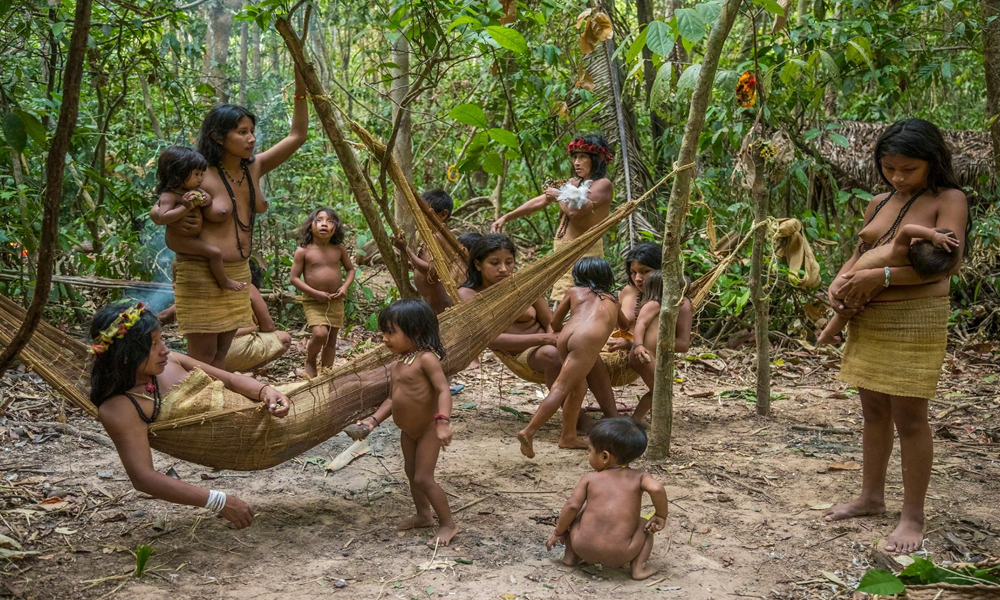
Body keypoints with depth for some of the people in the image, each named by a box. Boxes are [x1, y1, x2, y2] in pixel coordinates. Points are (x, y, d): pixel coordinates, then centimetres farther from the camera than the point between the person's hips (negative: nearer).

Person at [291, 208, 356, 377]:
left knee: (332, 338, 7)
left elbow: (350, 269, 14)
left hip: (336, 301, 4)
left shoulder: (339, 249, 1)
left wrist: (345, 287, -6)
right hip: (313, 301, -4)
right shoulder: (303, 251, -9)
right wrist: (316, 293, -17)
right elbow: (294, 278, -8)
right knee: (320, 333, -21)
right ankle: (310, 361, 9)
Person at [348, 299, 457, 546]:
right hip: (408, 431, 9)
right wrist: (373, 420, -3)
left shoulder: (426, 358, -22)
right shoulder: (397, 364, 4)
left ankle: (448, 524, 7)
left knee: (423, 478, -6)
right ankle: (423, 514, 38)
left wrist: (443, 422, -41)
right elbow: (392, 399, 9)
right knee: (411, 473, 20)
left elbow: (443, 389, -30)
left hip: (428, 430, -9)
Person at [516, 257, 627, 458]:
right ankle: (529, 431, -22)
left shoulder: (574, 291, 30)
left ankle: (568, 436, 15)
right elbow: (625, 326, 51)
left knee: (578, 385, 20)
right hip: (589, 338, -3)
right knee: (562, 387, -10)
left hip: (566, 336, 3)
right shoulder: (611, 299, 34)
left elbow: (555, 323, 32)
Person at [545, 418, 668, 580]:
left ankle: (571, 555, 25)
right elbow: (656, 489, -13)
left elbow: (572, 506, 1)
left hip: (584, 547, 1)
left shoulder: (590, 479, 5)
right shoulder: (639, 478, 5)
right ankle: (639, 567, 9)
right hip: (620, 554, -1)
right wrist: (661, 517, 2)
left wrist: (558, 532, 15)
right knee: (645, 525, 25)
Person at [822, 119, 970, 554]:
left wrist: (880, 276, -22)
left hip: (915, 319, -6)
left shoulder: (948, 200, -5)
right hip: (867, 320, 6)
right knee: (874, 411, 14)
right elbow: (859, 254, 21)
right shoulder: (879, 203, 13)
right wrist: (840, 283, -1)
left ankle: (913, 517, 8)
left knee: (909, 418, -3)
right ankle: (871, 497, 27)